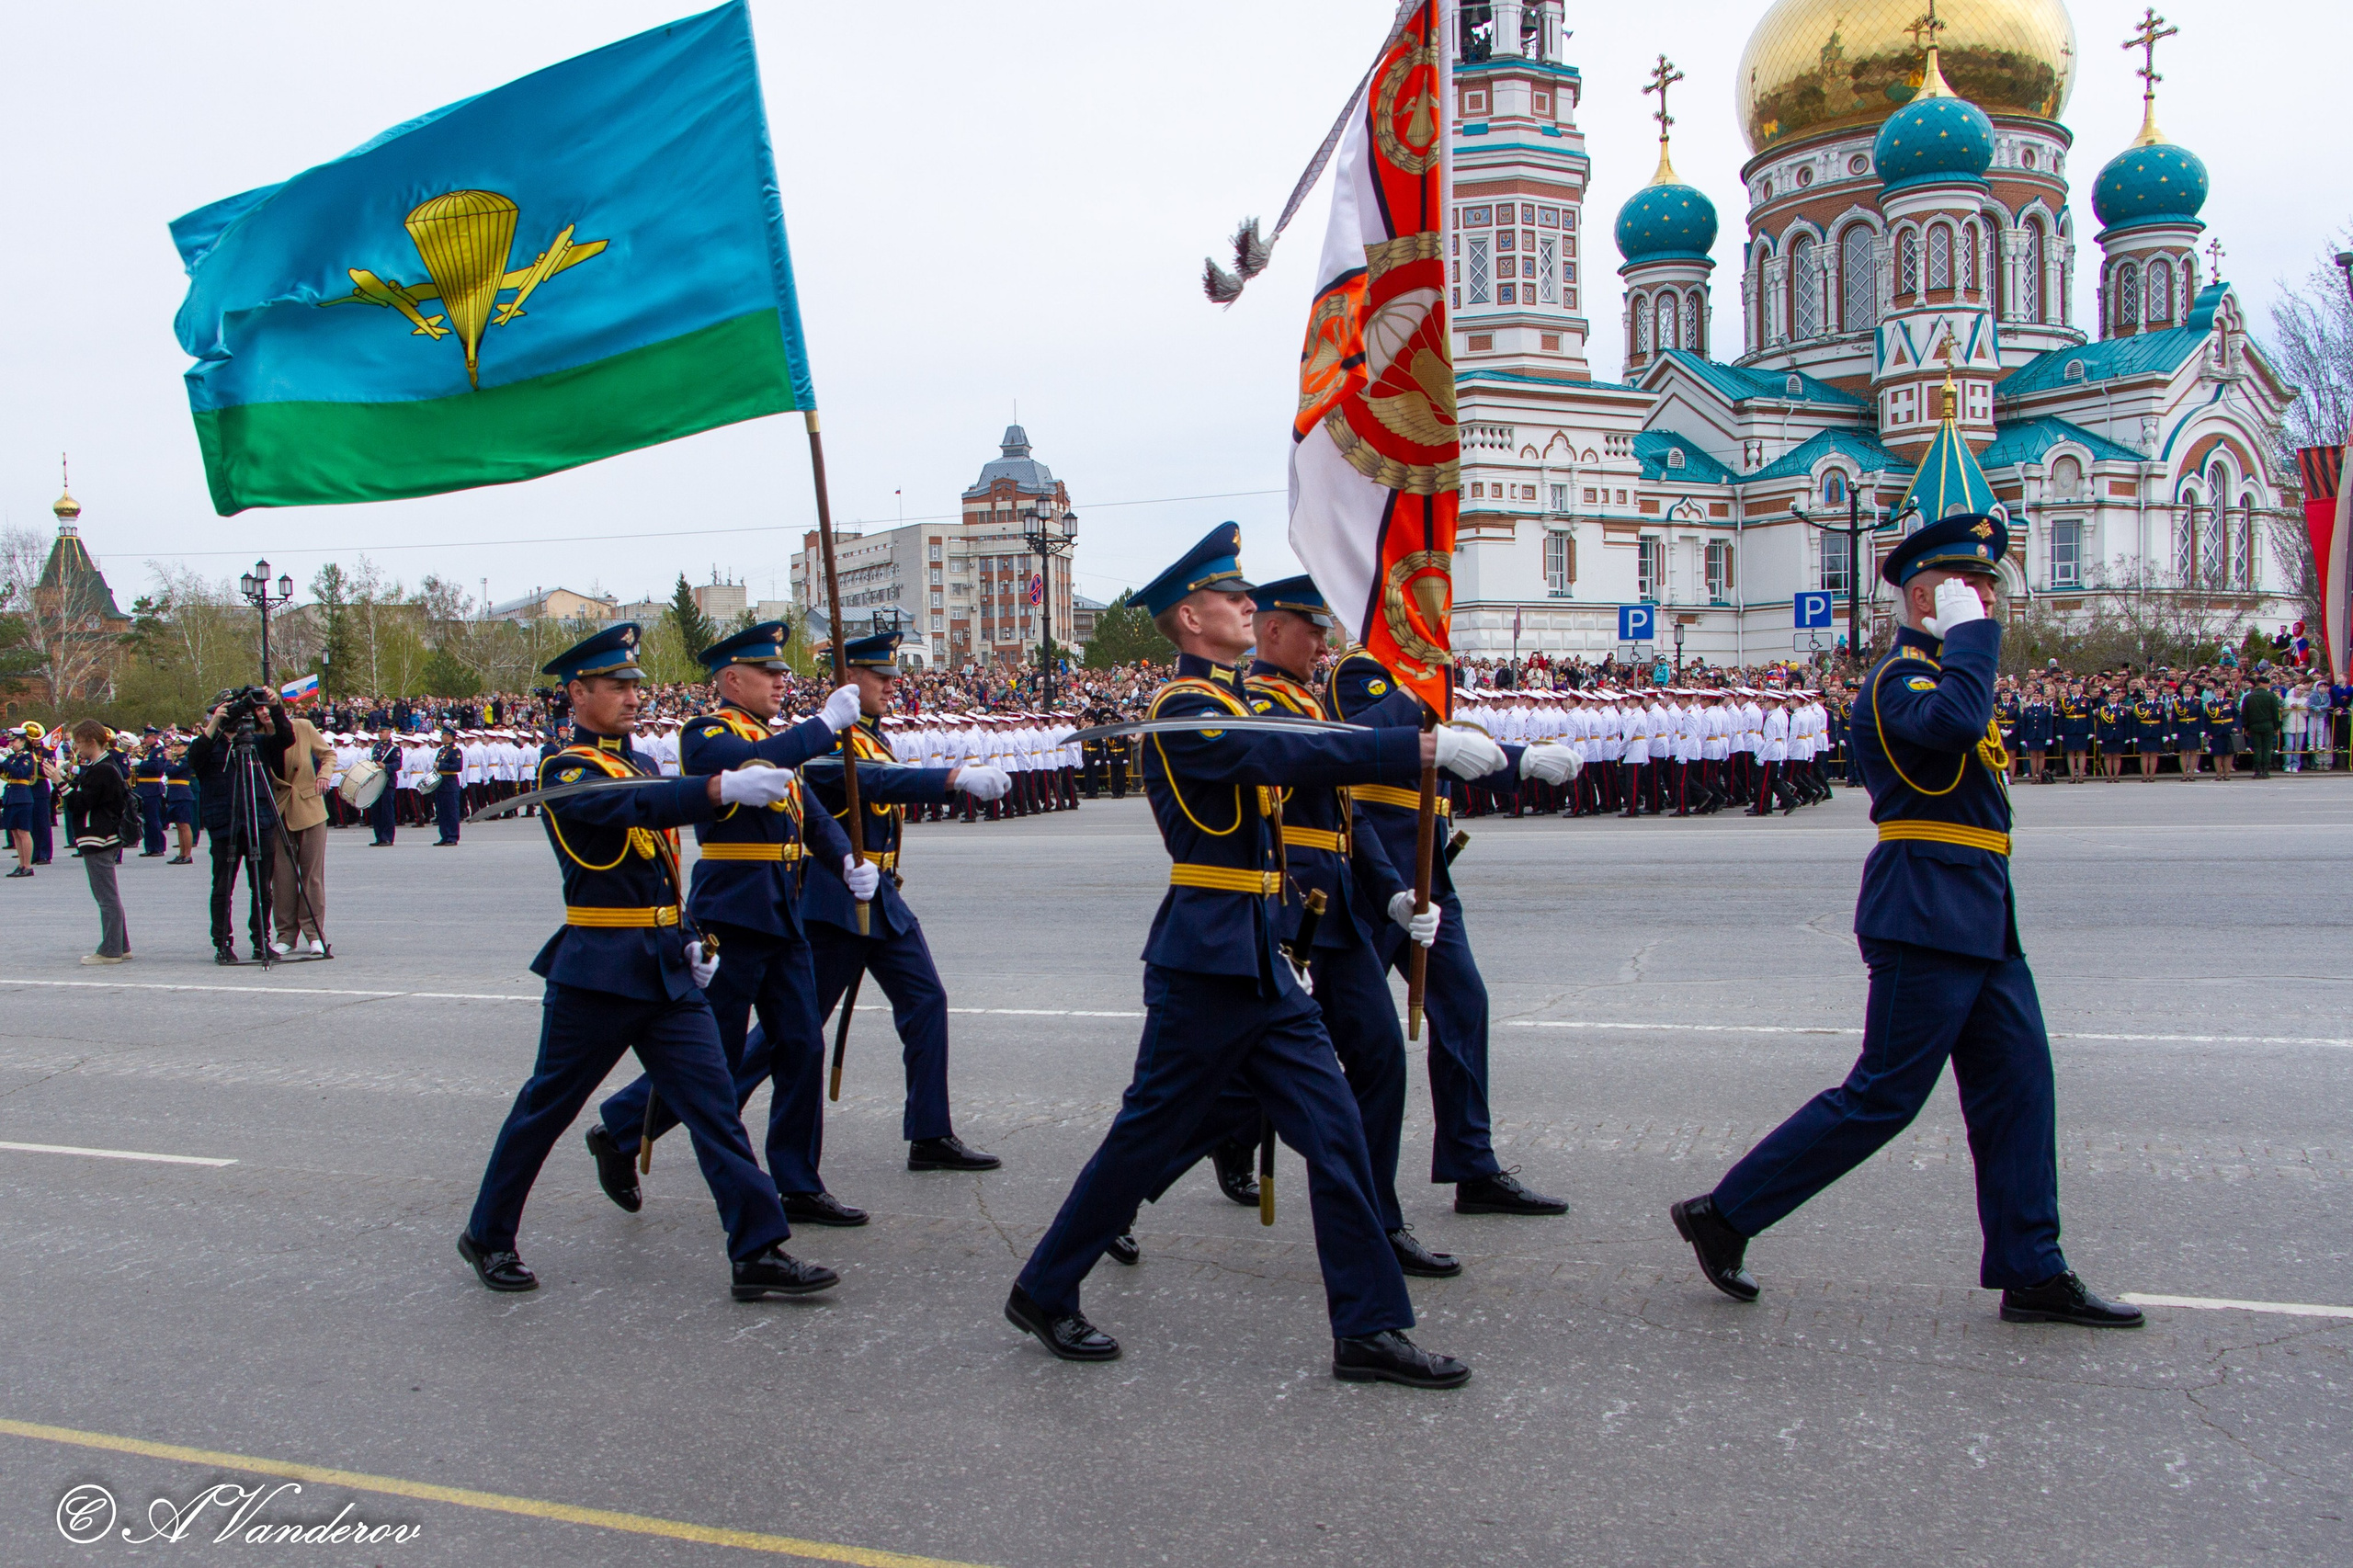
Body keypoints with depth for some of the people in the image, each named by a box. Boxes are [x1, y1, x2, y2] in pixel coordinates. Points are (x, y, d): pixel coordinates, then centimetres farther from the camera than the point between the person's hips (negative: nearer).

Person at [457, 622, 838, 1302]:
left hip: (667, 969, 7)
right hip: (597, 969, -7)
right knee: (547, 1107, 7)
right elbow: (636, 807, -32)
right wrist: (724, 788, -46)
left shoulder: (641, 763, 15)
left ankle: (758, 1252, 0)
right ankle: (488, 1236, 27)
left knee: (714, 1103, 0)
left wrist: (687, 938, 15)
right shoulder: (566, 772, -11)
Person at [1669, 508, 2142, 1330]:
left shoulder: (1939, 671, 19)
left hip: (1980, 922, 10)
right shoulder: (1900, 678, -13)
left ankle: (2032, 1275, 16)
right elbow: (1950, 724, -35)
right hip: (1930, 918, -10)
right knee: (1882, 1097, -5)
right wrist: (1971, 632, -24)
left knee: (2018, 1087, 9)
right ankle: (1724, 1215, 4)